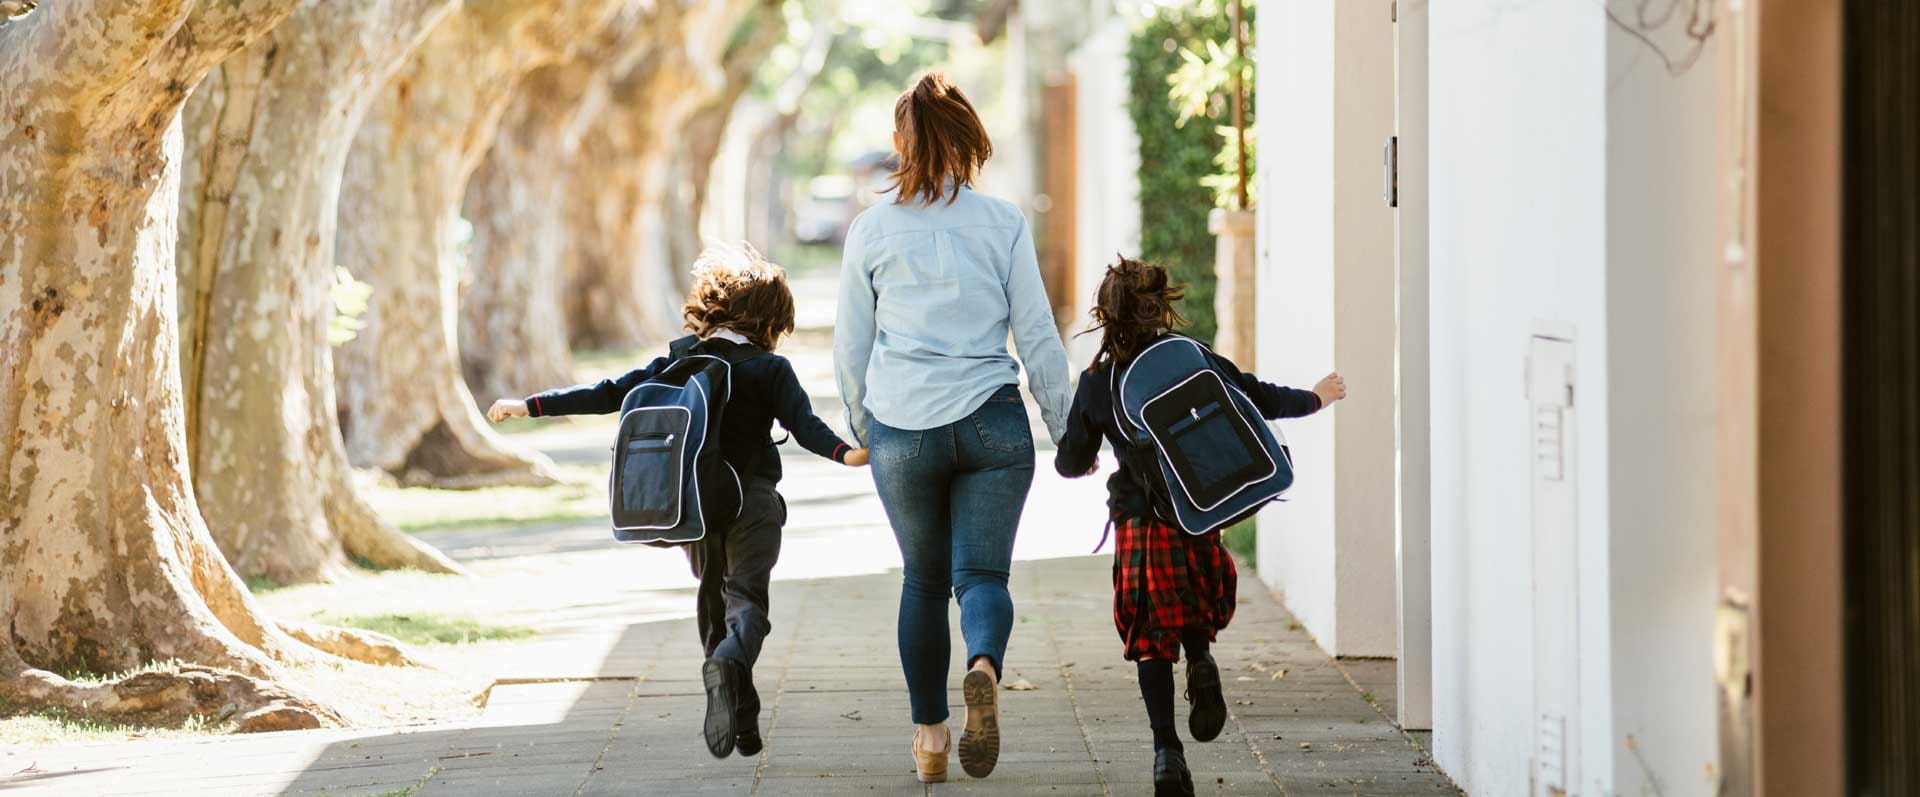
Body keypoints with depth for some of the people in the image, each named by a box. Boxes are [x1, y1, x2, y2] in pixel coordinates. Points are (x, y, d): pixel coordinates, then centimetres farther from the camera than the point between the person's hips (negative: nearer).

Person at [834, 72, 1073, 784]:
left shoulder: (871, 230, 2)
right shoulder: (1002, 223, -1)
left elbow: (850, 349, 8)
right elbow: (1038, 337, 1)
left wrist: (860, 430, 23)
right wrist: (1066, 431, 10)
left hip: (902, 430, 1)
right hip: (992, 424, -1)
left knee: (923, 581, 16)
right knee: (982, 574, 1)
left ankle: (928, 736, 17)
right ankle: (984, 667, -32)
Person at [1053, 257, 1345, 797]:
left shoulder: (1097, 384, -1)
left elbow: (1071, 463, 8)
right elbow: (1258, 399, 6)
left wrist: (1082, 462, 33)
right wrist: (1316, 398, 24)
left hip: (1140, 523, -1)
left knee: (1151, 639, 7)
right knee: (1194, 608, 24)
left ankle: (1166, 749, -5)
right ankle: (1201, 662, -9)